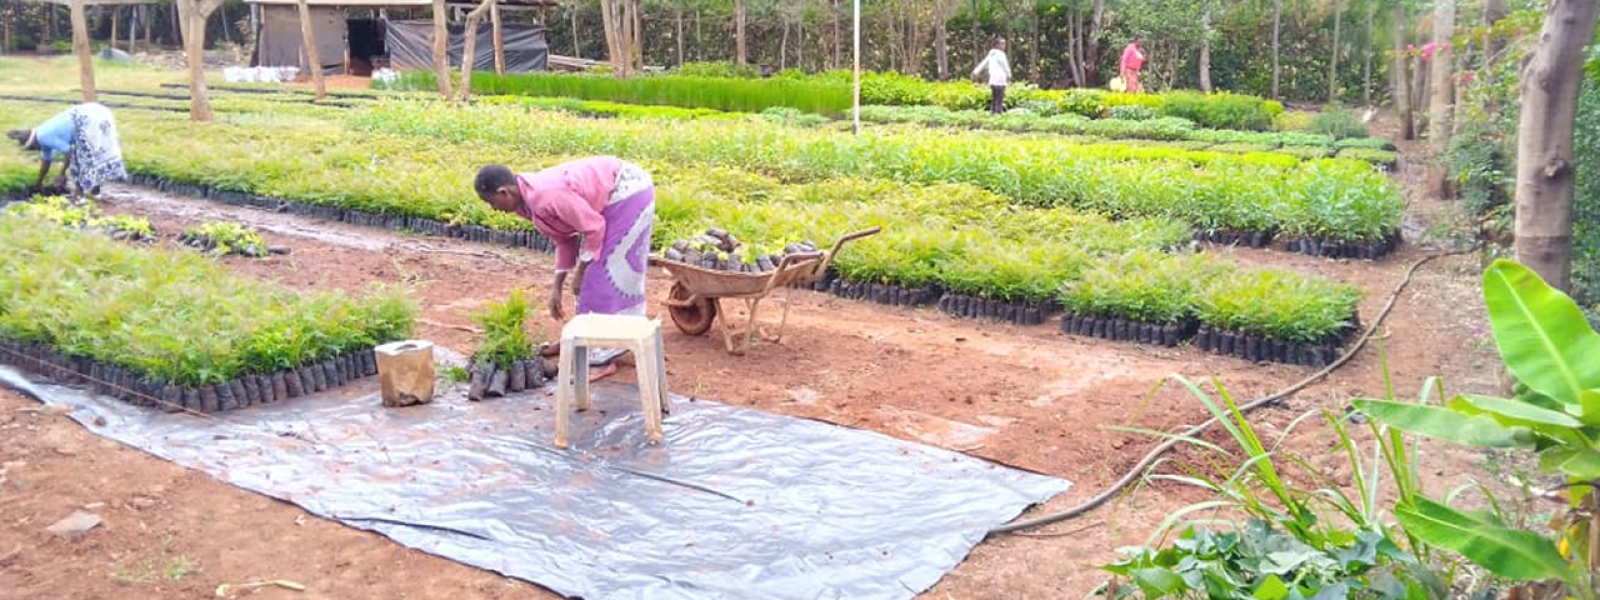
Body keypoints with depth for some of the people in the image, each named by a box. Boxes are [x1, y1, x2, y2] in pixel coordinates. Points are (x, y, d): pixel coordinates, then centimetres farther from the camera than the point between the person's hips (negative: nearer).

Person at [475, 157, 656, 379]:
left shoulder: (546, 196, -27)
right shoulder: (528, 200, 4)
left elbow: (593, 228, -22)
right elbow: (564, 239, 12)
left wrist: (581, 271, -11)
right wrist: (557, 288, 13)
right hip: (621, 194, 10)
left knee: (602, 275, -6)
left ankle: (601, 356, 2)